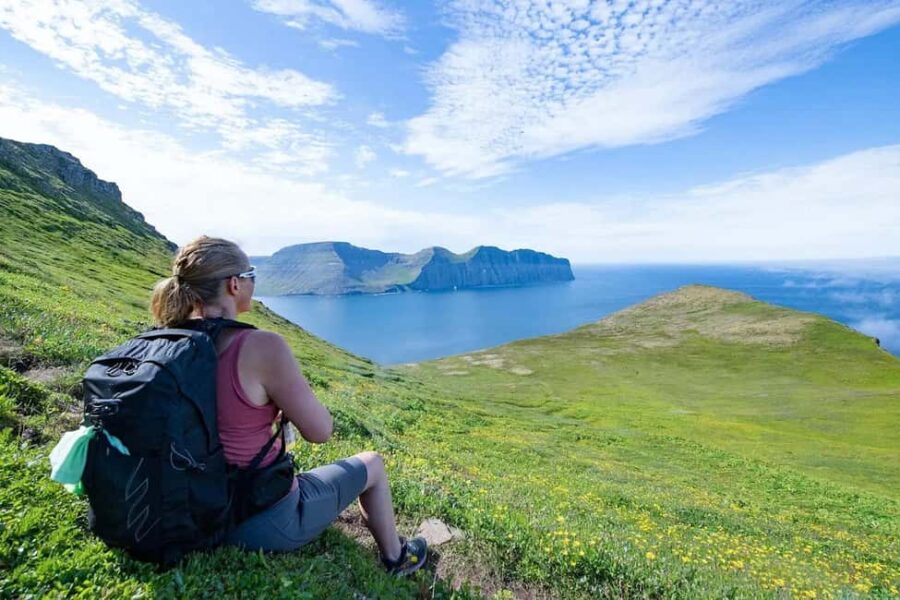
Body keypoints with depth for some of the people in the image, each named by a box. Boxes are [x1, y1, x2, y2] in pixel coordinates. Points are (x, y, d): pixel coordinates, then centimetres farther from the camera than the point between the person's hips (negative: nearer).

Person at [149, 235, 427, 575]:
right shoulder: (262, 346, -31)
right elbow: (321, 431, -21)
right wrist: (292, 391, -5)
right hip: (266, 521, -7)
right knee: (372, 464, 15)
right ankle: (395, 557, 39)